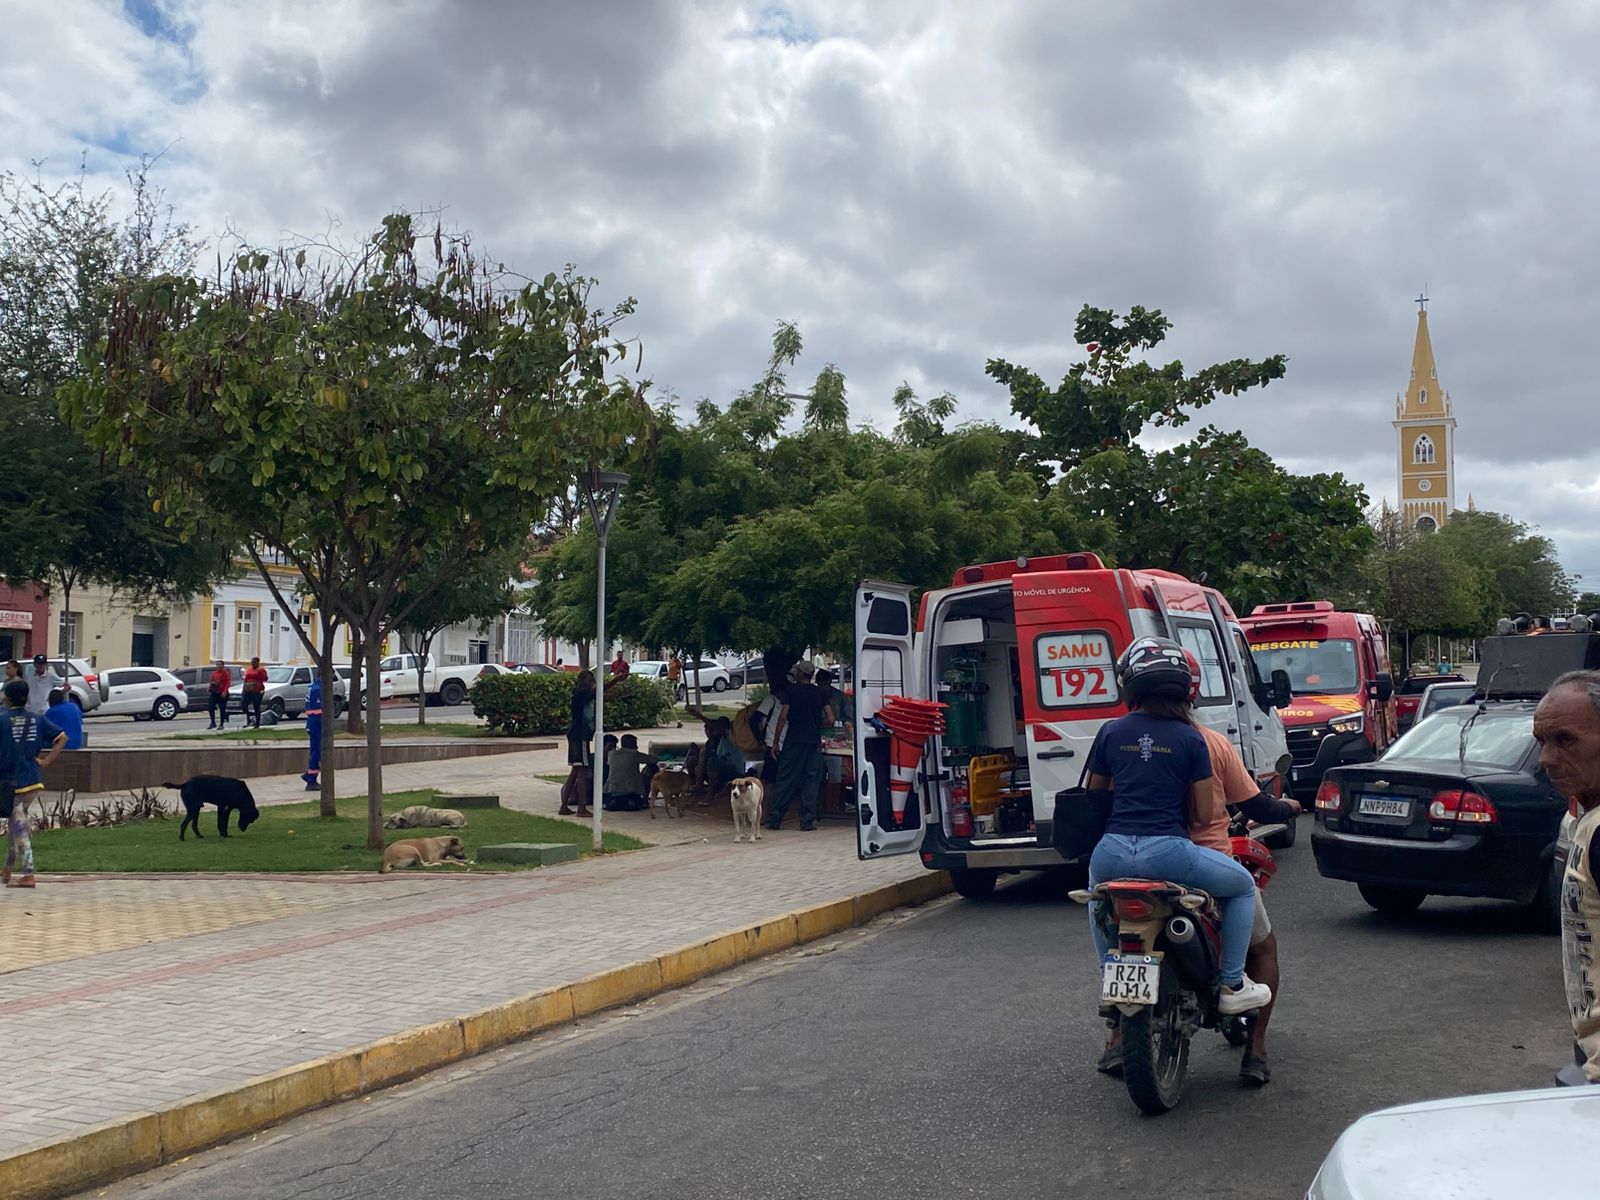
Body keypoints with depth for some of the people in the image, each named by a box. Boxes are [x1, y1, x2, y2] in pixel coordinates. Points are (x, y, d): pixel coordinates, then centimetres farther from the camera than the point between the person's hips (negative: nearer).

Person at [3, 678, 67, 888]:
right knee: (14, 823, 20)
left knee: (19, 827, -4)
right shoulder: (37, 719, 6)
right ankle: (8, 870, 29)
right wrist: (46, 761, 0)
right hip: (32, 779, 6)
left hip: (12, 781, -5)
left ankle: (28, 875, -7)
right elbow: (62, 738, 1)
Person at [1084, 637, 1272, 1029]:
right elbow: (1204, 814, 2)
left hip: (1114, 853, 3)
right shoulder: (1191, 739, 2)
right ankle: (1232, 986, 21)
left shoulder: (1111, 732, 7)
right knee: (1243, 887, 24)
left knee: (1098, 893, 39)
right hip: (1168, 852, -3)